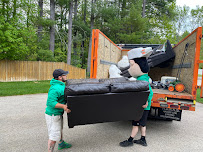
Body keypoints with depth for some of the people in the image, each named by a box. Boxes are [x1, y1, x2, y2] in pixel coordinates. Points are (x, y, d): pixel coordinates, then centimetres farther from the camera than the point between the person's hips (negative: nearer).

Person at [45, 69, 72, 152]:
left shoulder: (61, 85, 5)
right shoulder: (55, 88, -27)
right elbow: (51, 102, -32)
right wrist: (63, 106, -35)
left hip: (58, 113, 11)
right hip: (53, 115, -11)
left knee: (59, 130, 30)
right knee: (54, 136, -2)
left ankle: (61, 144, 52)